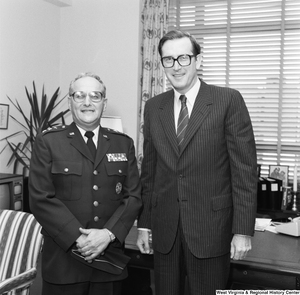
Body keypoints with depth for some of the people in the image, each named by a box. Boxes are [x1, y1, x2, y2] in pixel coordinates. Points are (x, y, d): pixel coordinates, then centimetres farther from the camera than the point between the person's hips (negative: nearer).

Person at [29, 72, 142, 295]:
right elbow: (41, 199, -6)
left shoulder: (124, 144, 8)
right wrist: (78, 238, -15)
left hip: (110, 258, 2)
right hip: (63, 260, -2)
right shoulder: (48, 142, 1)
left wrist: (108, 234, -11)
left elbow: (134, 196, 3)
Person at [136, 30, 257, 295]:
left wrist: (243, 230, -10)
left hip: (211, 230, -3)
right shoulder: (153, 107, 7)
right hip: (164, 231, 4)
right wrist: (144, 224, 9)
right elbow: (149, 170, 10)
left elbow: (244, 168, -7)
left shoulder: (228, 100, -6)